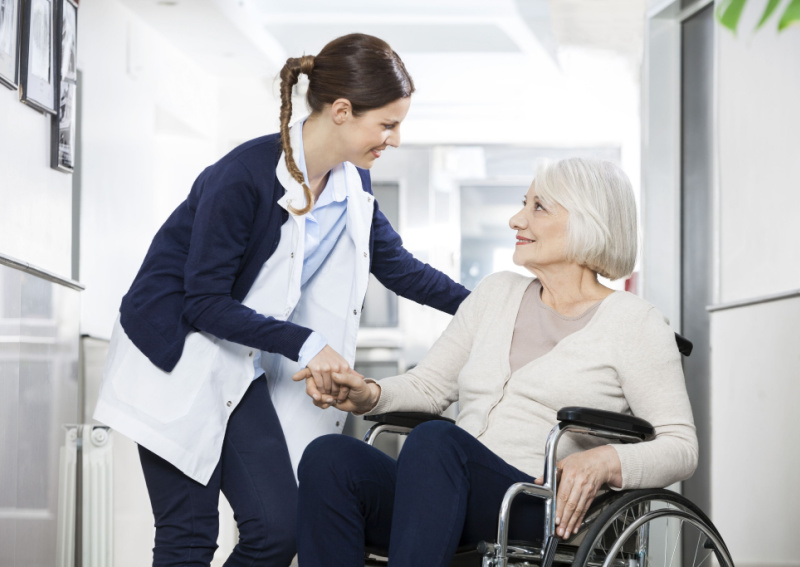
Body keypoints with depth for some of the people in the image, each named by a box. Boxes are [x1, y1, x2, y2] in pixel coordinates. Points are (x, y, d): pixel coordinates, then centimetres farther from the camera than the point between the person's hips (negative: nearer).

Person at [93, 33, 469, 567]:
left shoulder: (353, 184, 0)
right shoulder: (244, 175, -23)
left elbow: (399, 267, 14)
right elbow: (204, 302, -21)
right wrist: (304, 344, -24)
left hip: (242, 372, 7)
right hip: (177, 360, -7)